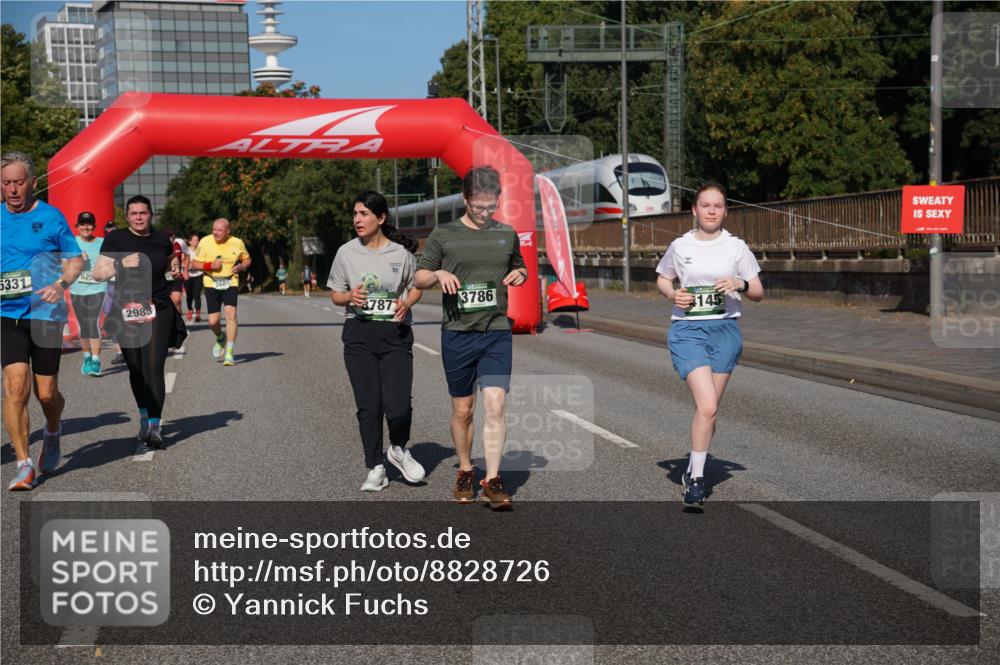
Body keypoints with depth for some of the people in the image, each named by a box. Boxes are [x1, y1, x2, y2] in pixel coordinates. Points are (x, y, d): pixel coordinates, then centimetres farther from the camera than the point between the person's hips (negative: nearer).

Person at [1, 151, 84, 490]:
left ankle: (52, 434, 39)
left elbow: (76, 260, 3)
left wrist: (61, 283, -16)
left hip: (46, 314, -2)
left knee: (46, 394, 4)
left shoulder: (51, 217, -1)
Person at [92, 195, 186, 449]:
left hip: (158, 311, 0)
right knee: (136, 369, 11)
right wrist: (121, 263, -23)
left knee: (154, 368, -10)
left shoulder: (162, 238, 7)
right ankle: (144, 416, 32)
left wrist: (175, 266, 7)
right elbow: (98, 273, -7)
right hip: (126, 311, 0)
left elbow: (171, 257, 29)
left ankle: (155, 426, -11)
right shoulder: (116, 239, -1)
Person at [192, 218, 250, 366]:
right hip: (211, 284, 1)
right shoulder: (205, 242, -5)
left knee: (230, 313, -20)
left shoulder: (237, 243, -3)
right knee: (213, 321, -4)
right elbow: (195, 264, 1)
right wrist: (210, 266, -17)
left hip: (230, 283, -1)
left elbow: (247, 259, 14)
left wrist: (241, 266, -9)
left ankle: (229, 353, -15)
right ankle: (220, 338, 33)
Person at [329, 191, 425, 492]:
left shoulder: (401, 252, -1)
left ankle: (398, 450, 21)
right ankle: (376, 468, 17)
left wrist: (406, 303, -10)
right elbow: (335, 295, 11)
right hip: (359, 333, 2)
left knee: (398, 405, -11)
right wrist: (351, 296, -11)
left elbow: (416, 287, 11)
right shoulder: (346, 252, 4)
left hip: (395, 333, -2)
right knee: (368, 406, 3)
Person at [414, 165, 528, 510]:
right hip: (457, 334, -1)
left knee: (496, 404, -11)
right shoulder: (443, 235, 3)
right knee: (462, 410, 9)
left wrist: (520, 274, 1)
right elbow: (418, 278, 8)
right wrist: (439, 274, -14)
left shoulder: (507, 234, 9)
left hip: (497, 333, 1)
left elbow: (519, 266, 26)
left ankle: (492, 479, -8)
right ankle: (465, 472, 27)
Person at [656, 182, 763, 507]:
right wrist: (672, 294, -2)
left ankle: (694, 470, 28)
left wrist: (740, 284, -13)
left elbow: (758, 293, 8)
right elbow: (662, 279, 20)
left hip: (725, 330, 2)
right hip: (687, 330, -2)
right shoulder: (680, 246, 4)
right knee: (707, 406, -17)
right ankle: (697, 478, -5)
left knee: (708, 408, 8)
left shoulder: (736, 247, 4)